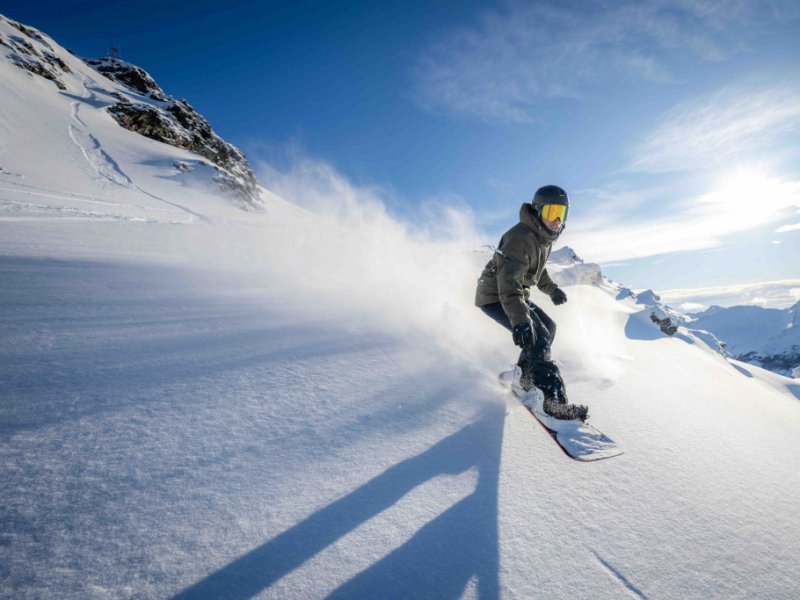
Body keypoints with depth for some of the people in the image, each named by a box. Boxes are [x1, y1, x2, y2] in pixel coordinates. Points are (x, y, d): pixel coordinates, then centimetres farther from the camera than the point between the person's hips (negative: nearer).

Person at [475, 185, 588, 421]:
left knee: (548, 327, 18)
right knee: (537, 337, -21)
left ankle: (523, 376, 24)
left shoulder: (544, 236, 6)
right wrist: (519, 320, -51)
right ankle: (553, 398, -21)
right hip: (495, 297, -10)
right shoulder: (521, 237, -27)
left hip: (516, 294, 10)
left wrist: (551, 289, 34)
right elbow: (509, 282, -40)